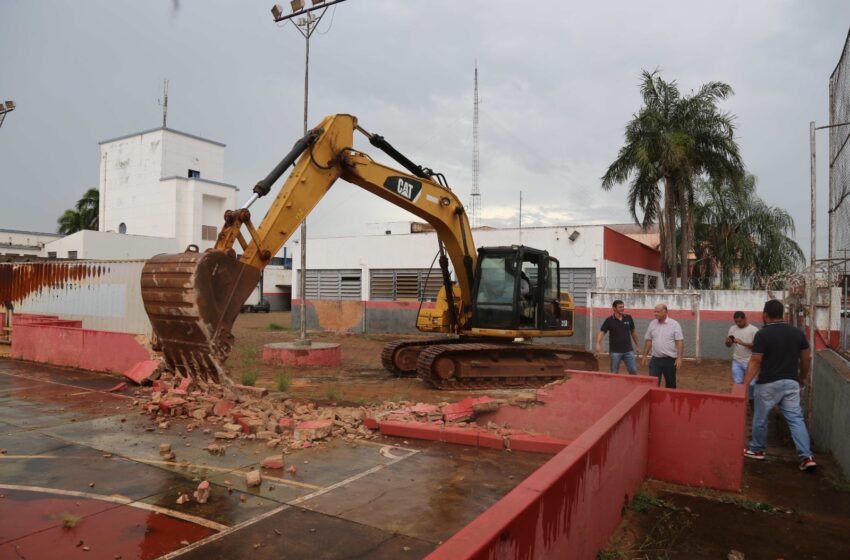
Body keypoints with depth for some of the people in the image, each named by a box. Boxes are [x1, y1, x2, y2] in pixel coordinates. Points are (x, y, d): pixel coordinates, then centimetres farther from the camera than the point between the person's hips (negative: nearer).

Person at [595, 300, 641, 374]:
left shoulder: (628, 318, 4)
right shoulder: (609, 320, -6)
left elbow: (633, 332, 15)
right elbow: (601, 332, -12)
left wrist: (637, 345, 16)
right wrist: (598, 344, -29)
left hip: (628, 351, 3)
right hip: (615, 351, -2)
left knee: (633, 371, 0)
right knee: (614, 373, 5)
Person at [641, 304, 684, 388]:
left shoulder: (674, 324, -7)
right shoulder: (652, 323, 4)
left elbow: (680, 342, -10)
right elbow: (648, 341, 10)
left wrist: (679, 358, -17)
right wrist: (644, 356, 9)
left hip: (670, 359, -3)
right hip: (655, 359, 3)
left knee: (670, 384, 12)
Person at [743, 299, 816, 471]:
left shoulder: (762, 334, -13)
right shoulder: (798, 333, 2)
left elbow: (755, 362, -15)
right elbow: (806, 358, 9)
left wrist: (745, 384, -12)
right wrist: (803, 377, 25)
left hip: (768, 384, -4)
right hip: (791, 382, 4)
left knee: (760, 419, 11)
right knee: (796, 419, 7)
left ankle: (757, 450, 25)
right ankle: (807, 456, 0)